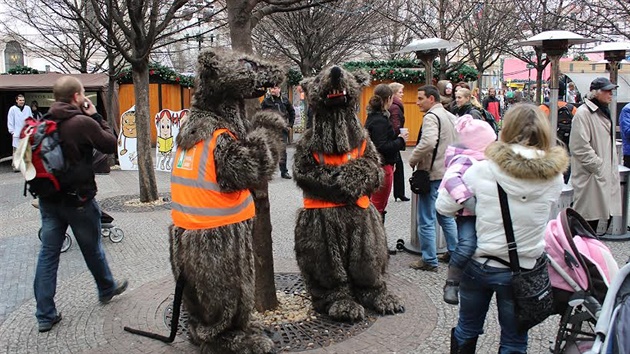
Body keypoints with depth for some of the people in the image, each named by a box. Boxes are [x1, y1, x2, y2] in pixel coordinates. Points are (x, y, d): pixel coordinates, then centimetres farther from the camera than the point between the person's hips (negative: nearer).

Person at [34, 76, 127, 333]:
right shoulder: (83, 122, -18)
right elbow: (111, 144, -7)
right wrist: (96, 116, -3)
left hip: (48, 198, 5)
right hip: (78, 199, -5)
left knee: (48, 253, 8)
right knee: (92, 249, 14)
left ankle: (45, 315, 13)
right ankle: (107, 289, 37)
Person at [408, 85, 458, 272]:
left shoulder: (431, 116, -15)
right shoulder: (451, 116, 13)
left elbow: (428, 143, -31)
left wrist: (412, 159, -17)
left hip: (432, 174, -9)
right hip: (449, 173, 9)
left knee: (426, 220, -1)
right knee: (446, 216, 21)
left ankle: (429, 260, 6)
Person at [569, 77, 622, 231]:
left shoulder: (603, 111, 17)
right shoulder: (583, 113, -14)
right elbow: (580, 147, -20)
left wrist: (612, 168, 16)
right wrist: (598, 165, -17)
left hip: (604, 174, 10)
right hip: (590, 176, -9)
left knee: (597, 212, 14)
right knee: (587, 217, -4)